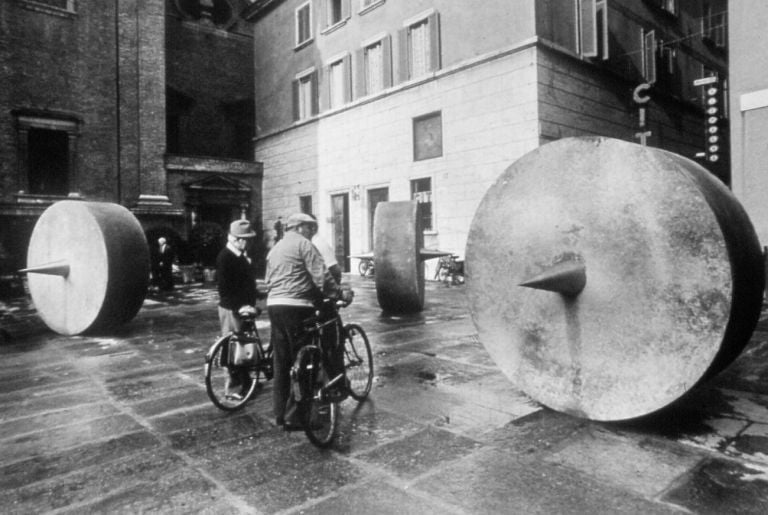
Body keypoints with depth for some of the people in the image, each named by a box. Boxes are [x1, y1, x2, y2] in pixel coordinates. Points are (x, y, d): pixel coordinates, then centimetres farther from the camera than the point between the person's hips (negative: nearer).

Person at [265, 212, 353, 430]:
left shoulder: (274, 248, 22)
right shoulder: (304, 244, -4)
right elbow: (321, 277, -12)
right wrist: (340, 293, -4)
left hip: (274, 304, 9)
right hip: (296, 306, -8)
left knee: (281, 362, 13)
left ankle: (280, 413, 20)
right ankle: (293, 415, 1)